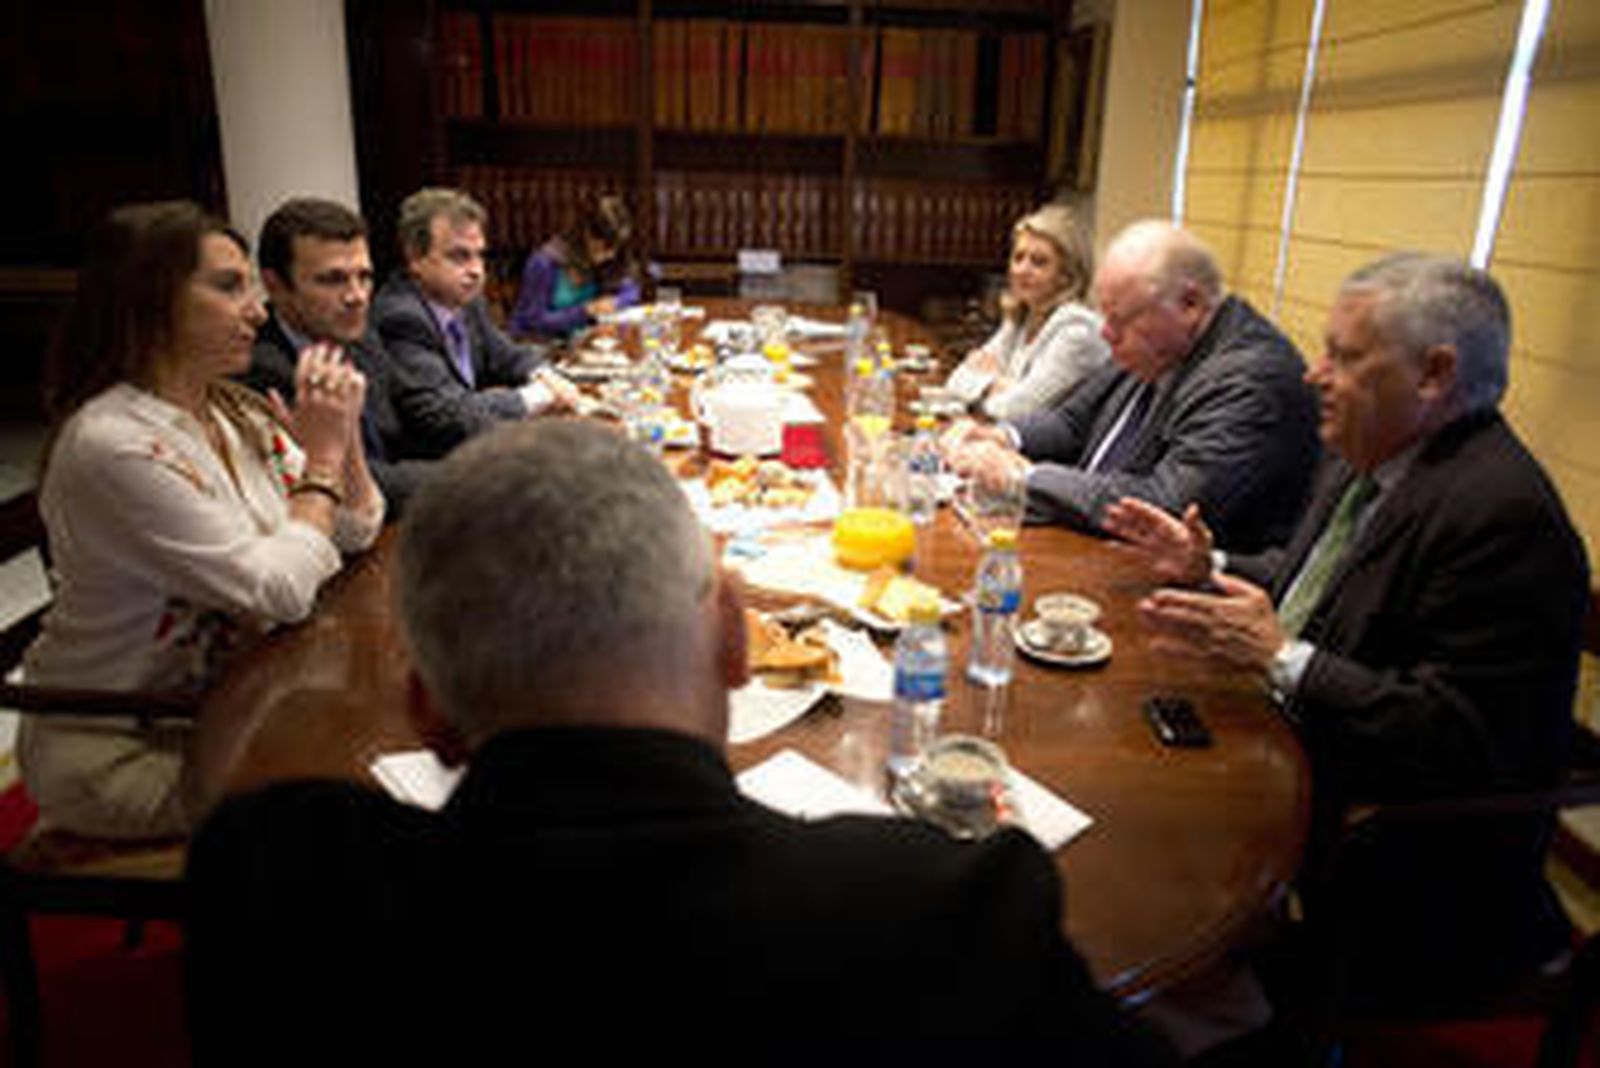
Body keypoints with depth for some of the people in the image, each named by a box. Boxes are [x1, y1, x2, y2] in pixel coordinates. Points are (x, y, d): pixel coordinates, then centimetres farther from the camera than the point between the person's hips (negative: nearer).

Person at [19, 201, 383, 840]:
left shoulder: (238, 414, 2)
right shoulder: (113, 445, -23)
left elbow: (358, 534, 5)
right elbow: (281, 593, -26)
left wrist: (343, 434, -11)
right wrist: (322, 459, -14)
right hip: (118, 750, -7)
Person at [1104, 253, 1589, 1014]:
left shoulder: (1504, 515, -25)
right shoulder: (1367, 459, 5)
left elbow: (1459, 743, -27)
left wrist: (1281, 657, -26)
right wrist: (1209, 567, 4)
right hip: (1290, 760, 9)